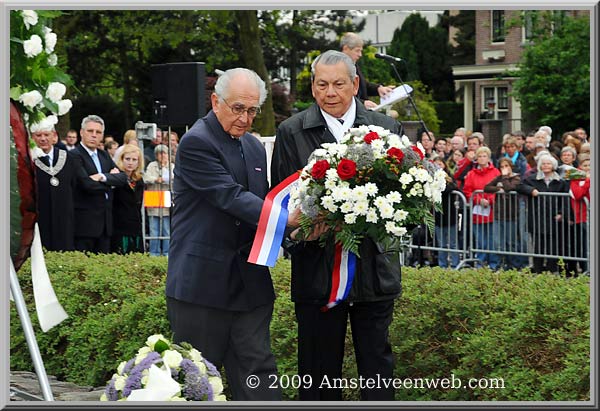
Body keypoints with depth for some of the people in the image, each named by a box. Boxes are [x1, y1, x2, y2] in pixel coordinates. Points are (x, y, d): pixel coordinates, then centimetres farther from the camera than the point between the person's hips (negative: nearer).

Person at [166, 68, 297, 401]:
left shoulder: (255, 147, 16)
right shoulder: (196, 143, -10)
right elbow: (231, 197, -20)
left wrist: (298, 221, 0)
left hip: (249, 282, 7)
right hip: (202, 282, -7)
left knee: (258, 369, 4)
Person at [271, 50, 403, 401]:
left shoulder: (387, 128, 5)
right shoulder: (292, 132, 1)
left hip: (375, 267, 1)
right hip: (318, 272, -1)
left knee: (377, 366, 9)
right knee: (320, 374, 8)